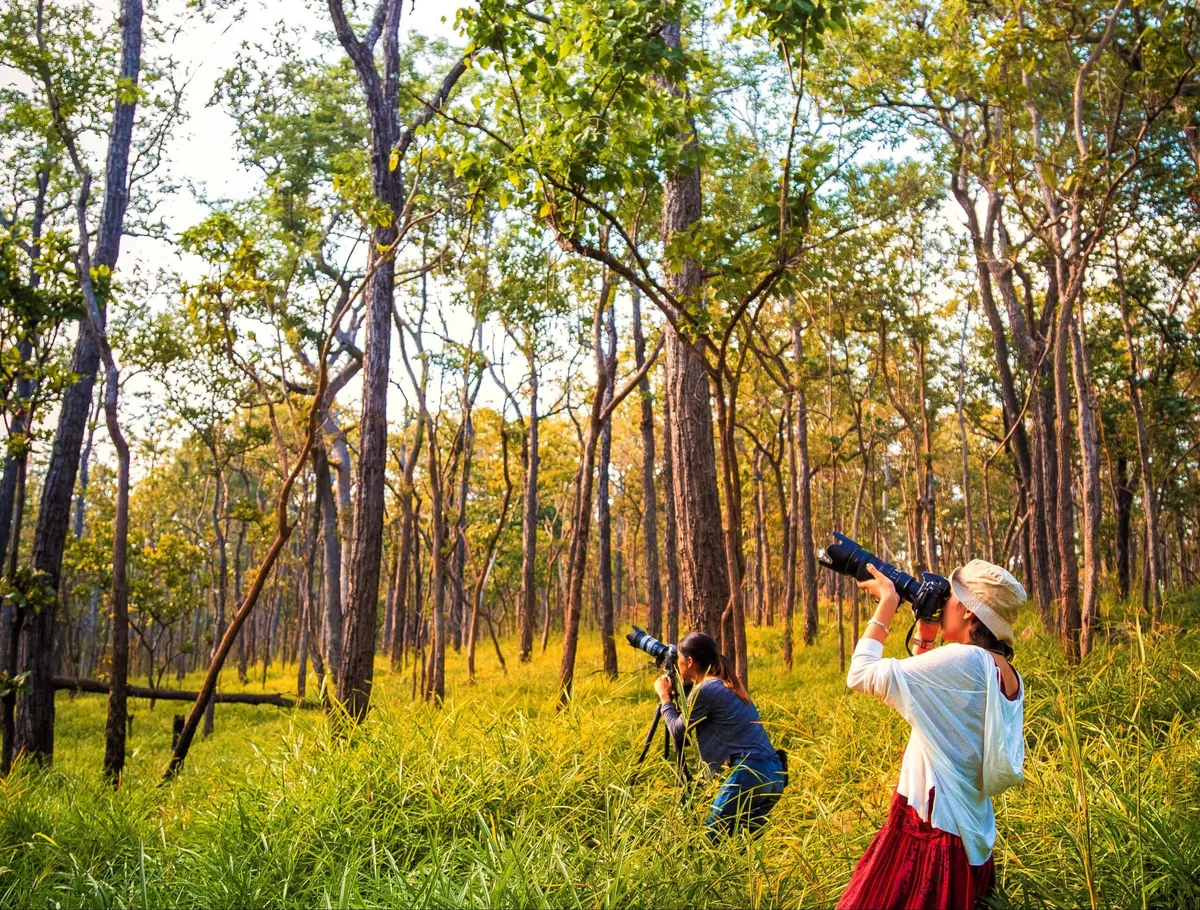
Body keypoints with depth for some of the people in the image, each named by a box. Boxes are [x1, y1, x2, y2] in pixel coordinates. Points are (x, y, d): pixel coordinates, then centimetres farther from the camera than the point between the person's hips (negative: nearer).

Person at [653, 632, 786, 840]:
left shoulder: (705, 689, -9)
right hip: (773, 772, 9)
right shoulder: (726, 683, 16)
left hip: (750, 772, -9)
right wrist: (677, 693, 26)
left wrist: (665, 697, 15)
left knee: (712, 838, -1)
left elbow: (678, 731, 3)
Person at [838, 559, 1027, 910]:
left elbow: (861, 676, -17)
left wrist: (888, 601, -8)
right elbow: (921, 696, 18)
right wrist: (925, 636, 11)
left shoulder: (962, 660, -21)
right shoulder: (1010, 678, 5)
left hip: (930, 832, -9)